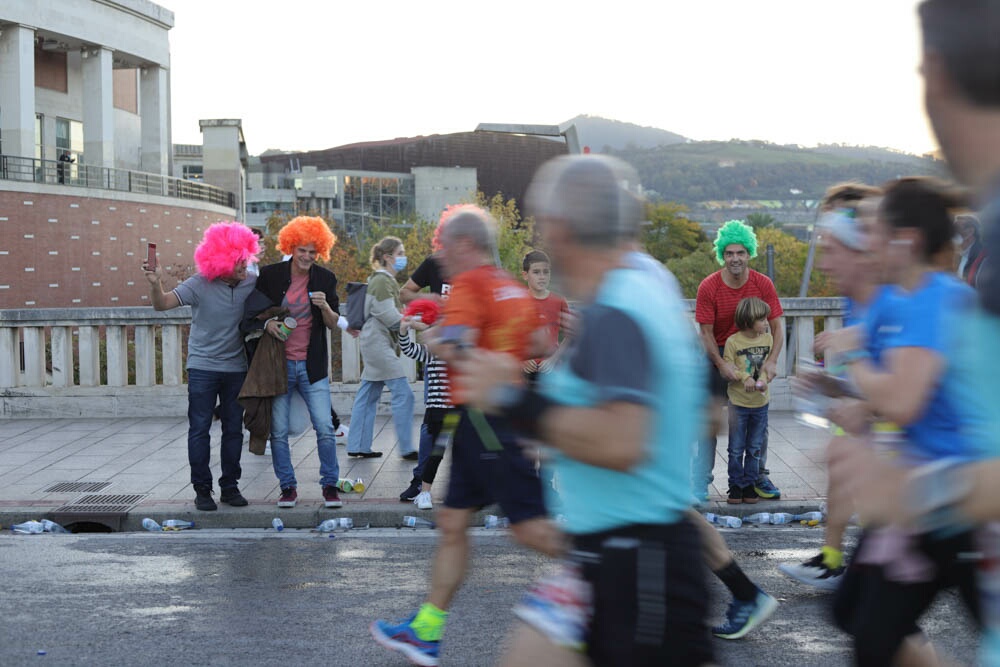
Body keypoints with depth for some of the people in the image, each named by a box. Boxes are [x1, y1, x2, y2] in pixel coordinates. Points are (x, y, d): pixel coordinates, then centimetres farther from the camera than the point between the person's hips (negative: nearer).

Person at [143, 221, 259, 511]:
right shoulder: (200, 284, -11)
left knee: (234, 430, 8)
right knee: (199, 429, 1)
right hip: (202, 367, -3)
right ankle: (202, 489, 10)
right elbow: (163, 304, -18)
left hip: (236, 368, 3)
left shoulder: (251, 284, -3)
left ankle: (230, 486, 19)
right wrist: (155, 284, -36)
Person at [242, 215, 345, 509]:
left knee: (325, 429, -4)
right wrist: (267, 324, -13)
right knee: (278, 432, 2)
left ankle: (330, 486, 10)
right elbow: (251, 315, 7)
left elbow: (334, 324, 5)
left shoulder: (325, 278, 4)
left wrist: (325, 306, -15)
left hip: (312, 366, 1)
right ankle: (288, 487, 16)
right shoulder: (270, 275, -1)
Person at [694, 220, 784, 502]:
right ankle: (701, 481, 1)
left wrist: (772, 361, -23)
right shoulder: (708, 287, -15)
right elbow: (706, 333, -13)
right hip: (717, 356, -2)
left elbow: (777, 325, -8)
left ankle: (759, 476, 20)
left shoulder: (762, 284, -10)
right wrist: (722, 365, -24)